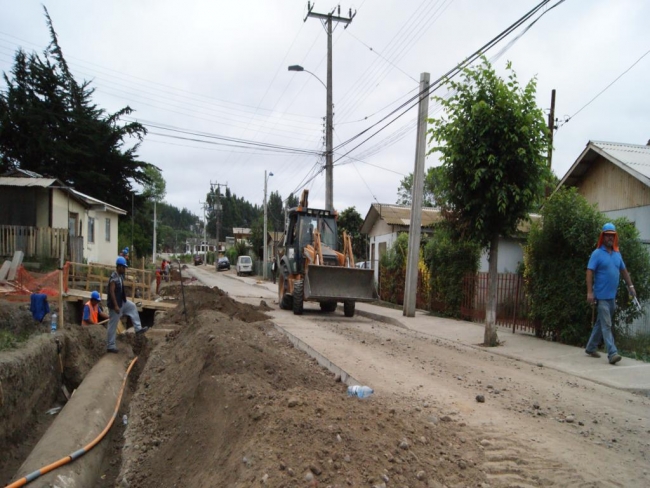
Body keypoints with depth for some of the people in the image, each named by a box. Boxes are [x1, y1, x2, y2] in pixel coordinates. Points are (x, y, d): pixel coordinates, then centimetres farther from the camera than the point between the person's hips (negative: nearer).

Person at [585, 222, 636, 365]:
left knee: (601, 323, 15)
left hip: (612, 296, 7)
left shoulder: (617, 254, 11)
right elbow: (589, 272, -13)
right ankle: (612, 353, -11)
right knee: (606, 325, -9)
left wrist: (631, 286, 15)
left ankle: (590, 347, 26)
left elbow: (624, 271, 21)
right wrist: (590, 292, -19)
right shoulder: (597, 253, -8)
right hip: (602, 296, -7)